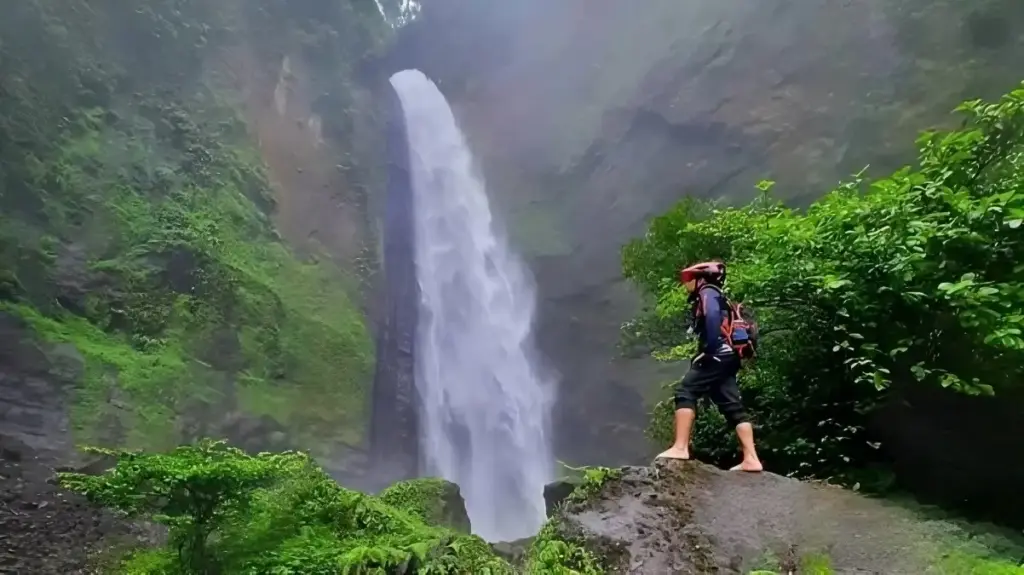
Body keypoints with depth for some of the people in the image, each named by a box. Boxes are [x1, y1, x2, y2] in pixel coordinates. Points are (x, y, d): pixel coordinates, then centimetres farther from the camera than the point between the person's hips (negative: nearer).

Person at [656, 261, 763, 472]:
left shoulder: (707, 293, 1)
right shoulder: (717, 297, 30)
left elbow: (713, 316, -20)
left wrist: (709, 350, -22)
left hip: (717, 356, -10)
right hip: (727, 358, 10)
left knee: (685, 391, -14)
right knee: (733, 407, 7)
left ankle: (680, 447, -23)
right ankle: (751, 459, 5)